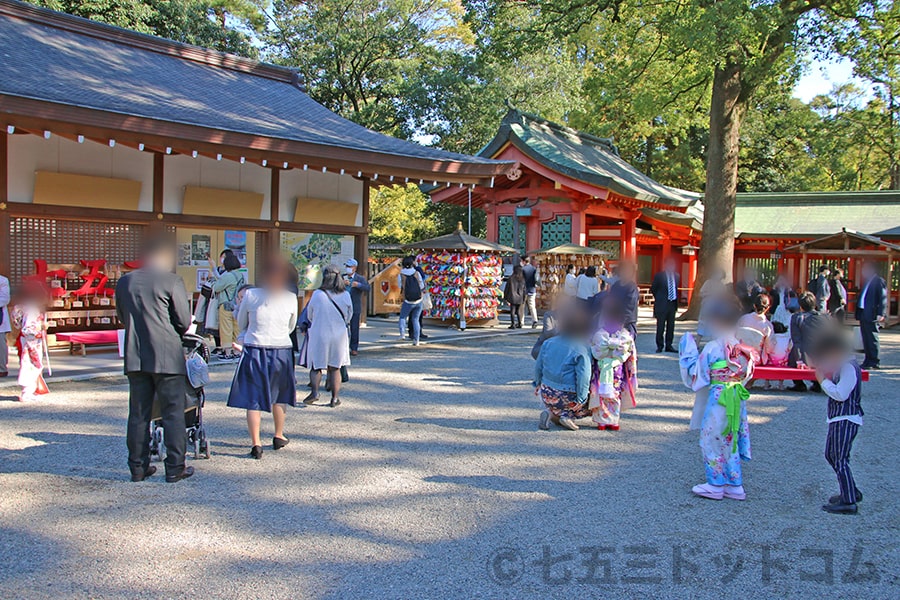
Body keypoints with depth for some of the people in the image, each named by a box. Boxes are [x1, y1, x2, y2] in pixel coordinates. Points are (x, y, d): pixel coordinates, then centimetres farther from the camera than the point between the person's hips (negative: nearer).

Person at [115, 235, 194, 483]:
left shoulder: (125, 281, 7)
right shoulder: (172, 281, -9)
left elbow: (122, 317, 15)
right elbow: (184, 321, -7)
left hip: (135, 357, 5)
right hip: (167, 356, -5)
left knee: (138, 413, 11)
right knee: (173, 413, 2)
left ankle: (138, 467, 15)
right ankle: (175, 468, 4)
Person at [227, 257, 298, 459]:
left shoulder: (250, 295, -6)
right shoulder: (291, 298, -3)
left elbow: (241, 324, 7)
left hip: (254, 351, -2)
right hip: (282, 350, 2)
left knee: (253, 399, 3)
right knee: (279, 397, 20)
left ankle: (256, 444, -2)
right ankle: (279, 437, 31)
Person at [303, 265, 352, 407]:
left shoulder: (317, 294, -11)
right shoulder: (345, 295, -6)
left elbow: (309, 316, 2)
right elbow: (349, 316, 5)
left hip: (319, 335, -2)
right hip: (339, 335, 2)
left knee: (316, 366, 11)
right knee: (335, 368, 11)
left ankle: (315, 392, -5)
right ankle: (335, 398, 11)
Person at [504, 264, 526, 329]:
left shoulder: (511, 278, -7)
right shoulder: (522, 279, 3)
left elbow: (507, 288, -3)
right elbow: (524, 289, 5)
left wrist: (505, 296, 6)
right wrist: (523, 298, 12)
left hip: (513, 297, -4)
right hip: (520, 297, 4)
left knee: (512, 311, -2)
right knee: (517, 311, 18)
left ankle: (513, 324, -8)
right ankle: (519, 324, 19)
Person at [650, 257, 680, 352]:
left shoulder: (676, 276, 9)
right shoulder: (659, 276, -6)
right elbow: (653, 289, 1)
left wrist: (676, 302, 11)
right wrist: (659, 299, 3)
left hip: (672, 304, 5)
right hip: (662, 305, -5)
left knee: (671, 326, 8)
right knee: (660, 327, 0)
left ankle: (669, 345, 16)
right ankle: (660, 346, 8)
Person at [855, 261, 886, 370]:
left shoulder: (879, 281, -6)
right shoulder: (866, 282, 20)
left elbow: (883, 298, -12)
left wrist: (881, 314, -20)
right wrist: (859, 314, 17)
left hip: (872, 315, -8)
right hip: (863, 314, 9)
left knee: (872, 338, -5)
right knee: (866, 339, 11)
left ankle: (875, 362, 0)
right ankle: (868, 360, 17)